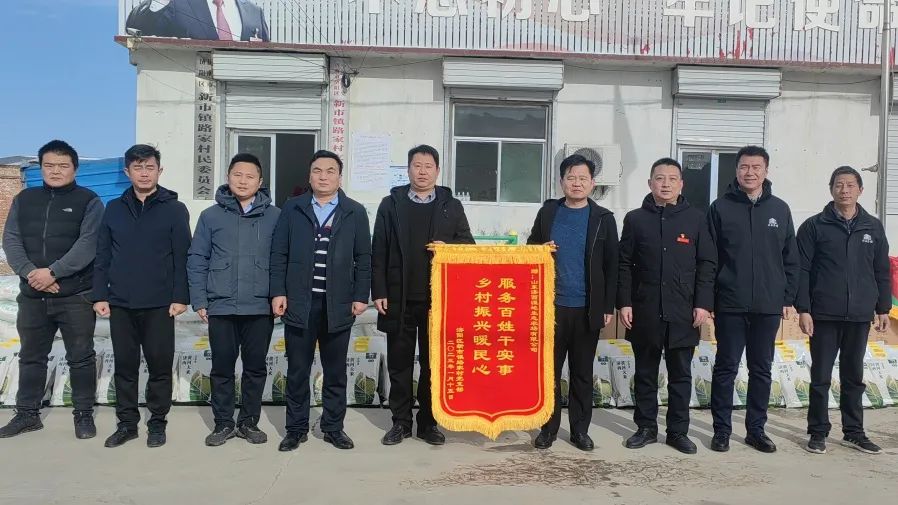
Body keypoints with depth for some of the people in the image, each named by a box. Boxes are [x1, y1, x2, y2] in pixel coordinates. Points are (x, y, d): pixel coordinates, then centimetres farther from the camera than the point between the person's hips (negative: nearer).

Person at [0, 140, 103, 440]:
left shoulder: (88, 201, -3)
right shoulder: (24, 199, 10)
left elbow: (88, 244, -14)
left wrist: (52, 271, -21)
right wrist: (30, 272, -14)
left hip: (76, 296, -4)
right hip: (32, 295, 4)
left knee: (81, 357, 3)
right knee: (31, 357, 14)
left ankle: (84, 414, 16)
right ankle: (27, 413, 28)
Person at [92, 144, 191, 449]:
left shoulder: (174, 209, 0)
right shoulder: (114, 209, 9)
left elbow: (182, 258, -4)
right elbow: (102, 256, 9)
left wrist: (180, 297, -9)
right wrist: (100, 295, 2)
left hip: (159, 305, -3)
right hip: (120, 304, 3)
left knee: (160, 365, 4)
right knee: (125, 366, 10)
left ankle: (157, 422, 17)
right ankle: (127, 423, 22)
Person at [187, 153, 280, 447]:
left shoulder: (275, 217, 2)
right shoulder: (211, 216, 3)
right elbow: (196, 261, 4)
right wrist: (199, 300, -1)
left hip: (260, 308, 0)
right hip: (221, 307, 1)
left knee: (256, 367, 9)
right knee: (222, 368, 9)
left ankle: (249, 422, 23)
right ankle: (223, 423, 22)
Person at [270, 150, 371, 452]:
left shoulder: (355, 212, 5)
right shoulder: (292, 209, 7)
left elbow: (363, 258, 4)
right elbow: (279, 253, 5)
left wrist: (361, 297, -2)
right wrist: (278, 292, -3)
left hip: (338, 305, 0)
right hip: (299, 303, 0)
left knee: (335, 371, 9)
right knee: (297, 370, 7)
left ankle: (333, 427, 21)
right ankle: (296, 428, 19)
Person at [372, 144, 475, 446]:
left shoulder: (452, 206, 8)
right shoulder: (391, 204, 6)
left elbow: (468, 244, 9)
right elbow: (379, 252, 3)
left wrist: (447, 246, -12)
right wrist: (379, 292, -4)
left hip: (438, 299, 0)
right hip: (399, 298, 0)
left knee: (433, 363, 7)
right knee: (399, 363, 6)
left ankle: (428, 422, 18)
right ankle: (401, 422, 18)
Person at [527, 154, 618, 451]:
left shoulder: (603, 218, 3)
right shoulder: (548, 212, 6)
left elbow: (611, 266, 3)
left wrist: (609, 307, -2)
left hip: (587, 308, -1)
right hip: (552, 305, 1)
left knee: (582, 373, 8)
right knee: (549, 370, 5)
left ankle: (580, 429, 19)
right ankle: (548, 428, 16)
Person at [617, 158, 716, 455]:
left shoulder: (695, 218, 4)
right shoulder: (635, 219, 5)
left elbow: (707, 264, 3)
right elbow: (624, 265, 3)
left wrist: (703, 303, -5)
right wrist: (624, 303, -4)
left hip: (683, 312, 0)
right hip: (645, 310, 0)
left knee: (681, 374, 8)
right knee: (645, 373, 9)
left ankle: (678, 431, 19)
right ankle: (646, 428, 21)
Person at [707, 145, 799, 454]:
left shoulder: (780, 209, 7)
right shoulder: (720, 208, -1)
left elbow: (791, 259, 9)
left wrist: (789, 299, 4)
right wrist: (706, 299, -7)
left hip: (768, 306, 3)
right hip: (730, 305, -2)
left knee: (762, 370, 11)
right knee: (726, 369, 4)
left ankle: (756, 429, 22)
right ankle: (722, 430, 14)